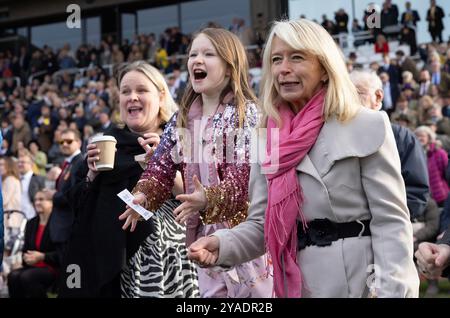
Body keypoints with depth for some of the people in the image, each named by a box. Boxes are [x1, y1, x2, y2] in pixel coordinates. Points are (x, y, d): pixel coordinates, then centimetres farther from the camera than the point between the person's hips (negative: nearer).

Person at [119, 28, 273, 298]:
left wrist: (209, 198, -35)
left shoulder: (246, 113, -9)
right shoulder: (182, 119, 10)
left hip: (244, 227, -6)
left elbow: (244, 174, -19)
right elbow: (162, 166, 5)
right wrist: (144, 196, -14)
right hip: (205, 230, 6)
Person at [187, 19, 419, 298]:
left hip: (362, 282, -5)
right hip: (301, 285, 5)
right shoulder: (266, 138, 7)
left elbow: (391, 221, -10)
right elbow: (262, 223, 5)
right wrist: (222, 246, -13)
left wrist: (391, 292, -20)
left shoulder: (367, 127, -7)